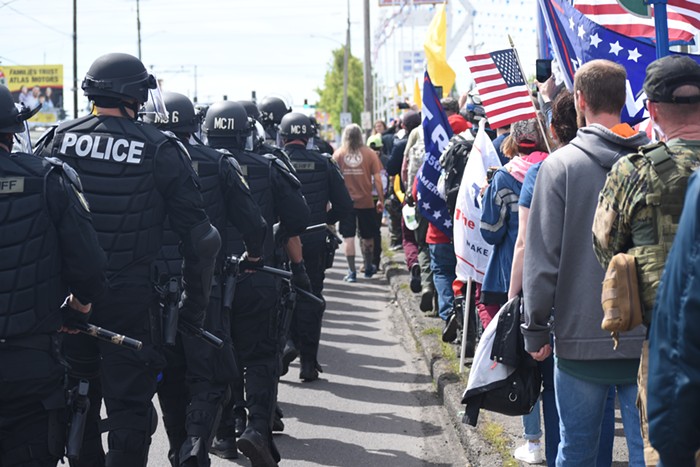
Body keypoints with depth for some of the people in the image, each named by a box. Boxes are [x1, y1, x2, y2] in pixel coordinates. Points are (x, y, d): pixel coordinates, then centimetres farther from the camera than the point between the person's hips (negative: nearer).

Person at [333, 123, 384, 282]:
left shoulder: (338, 154, -3)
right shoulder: (369, 154, -3)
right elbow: (377, 179, -4)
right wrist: (381, 200, 4)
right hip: (366, 201, 1)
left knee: (348, 237, 2)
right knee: (367, 236, 16)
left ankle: (352, 271, -4)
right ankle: (368, 268, 30)